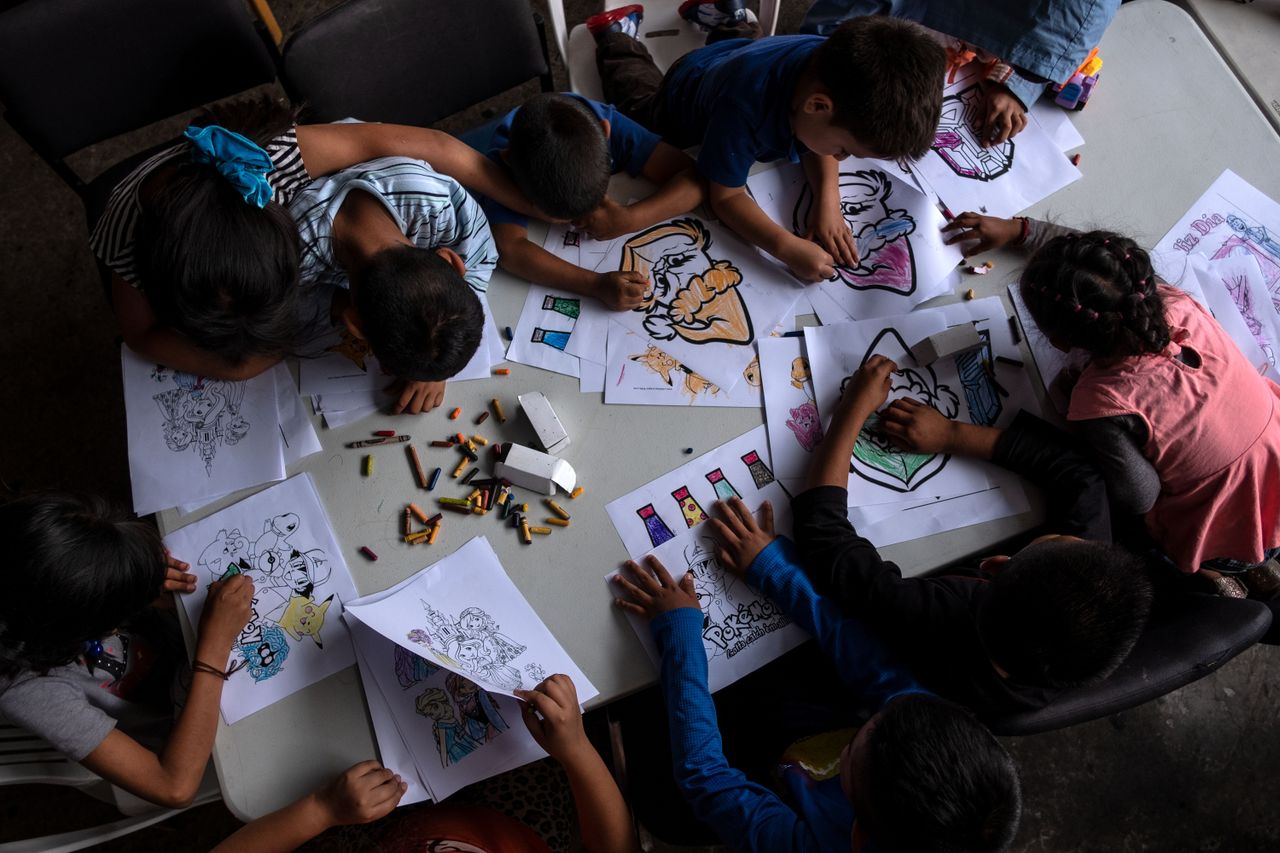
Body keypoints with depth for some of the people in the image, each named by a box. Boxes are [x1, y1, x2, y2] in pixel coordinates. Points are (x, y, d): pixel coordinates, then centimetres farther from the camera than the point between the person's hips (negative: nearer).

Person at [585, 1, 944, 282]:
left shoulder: (837, 69, -37)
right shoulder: (745, 103, -54)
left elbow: (815, 145, -20)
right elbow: (724, 197, -44)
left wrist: (828, 202, -39)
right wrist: (787, 247, -59)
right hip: (687, 95, -4)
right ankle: (617, 34, 45)